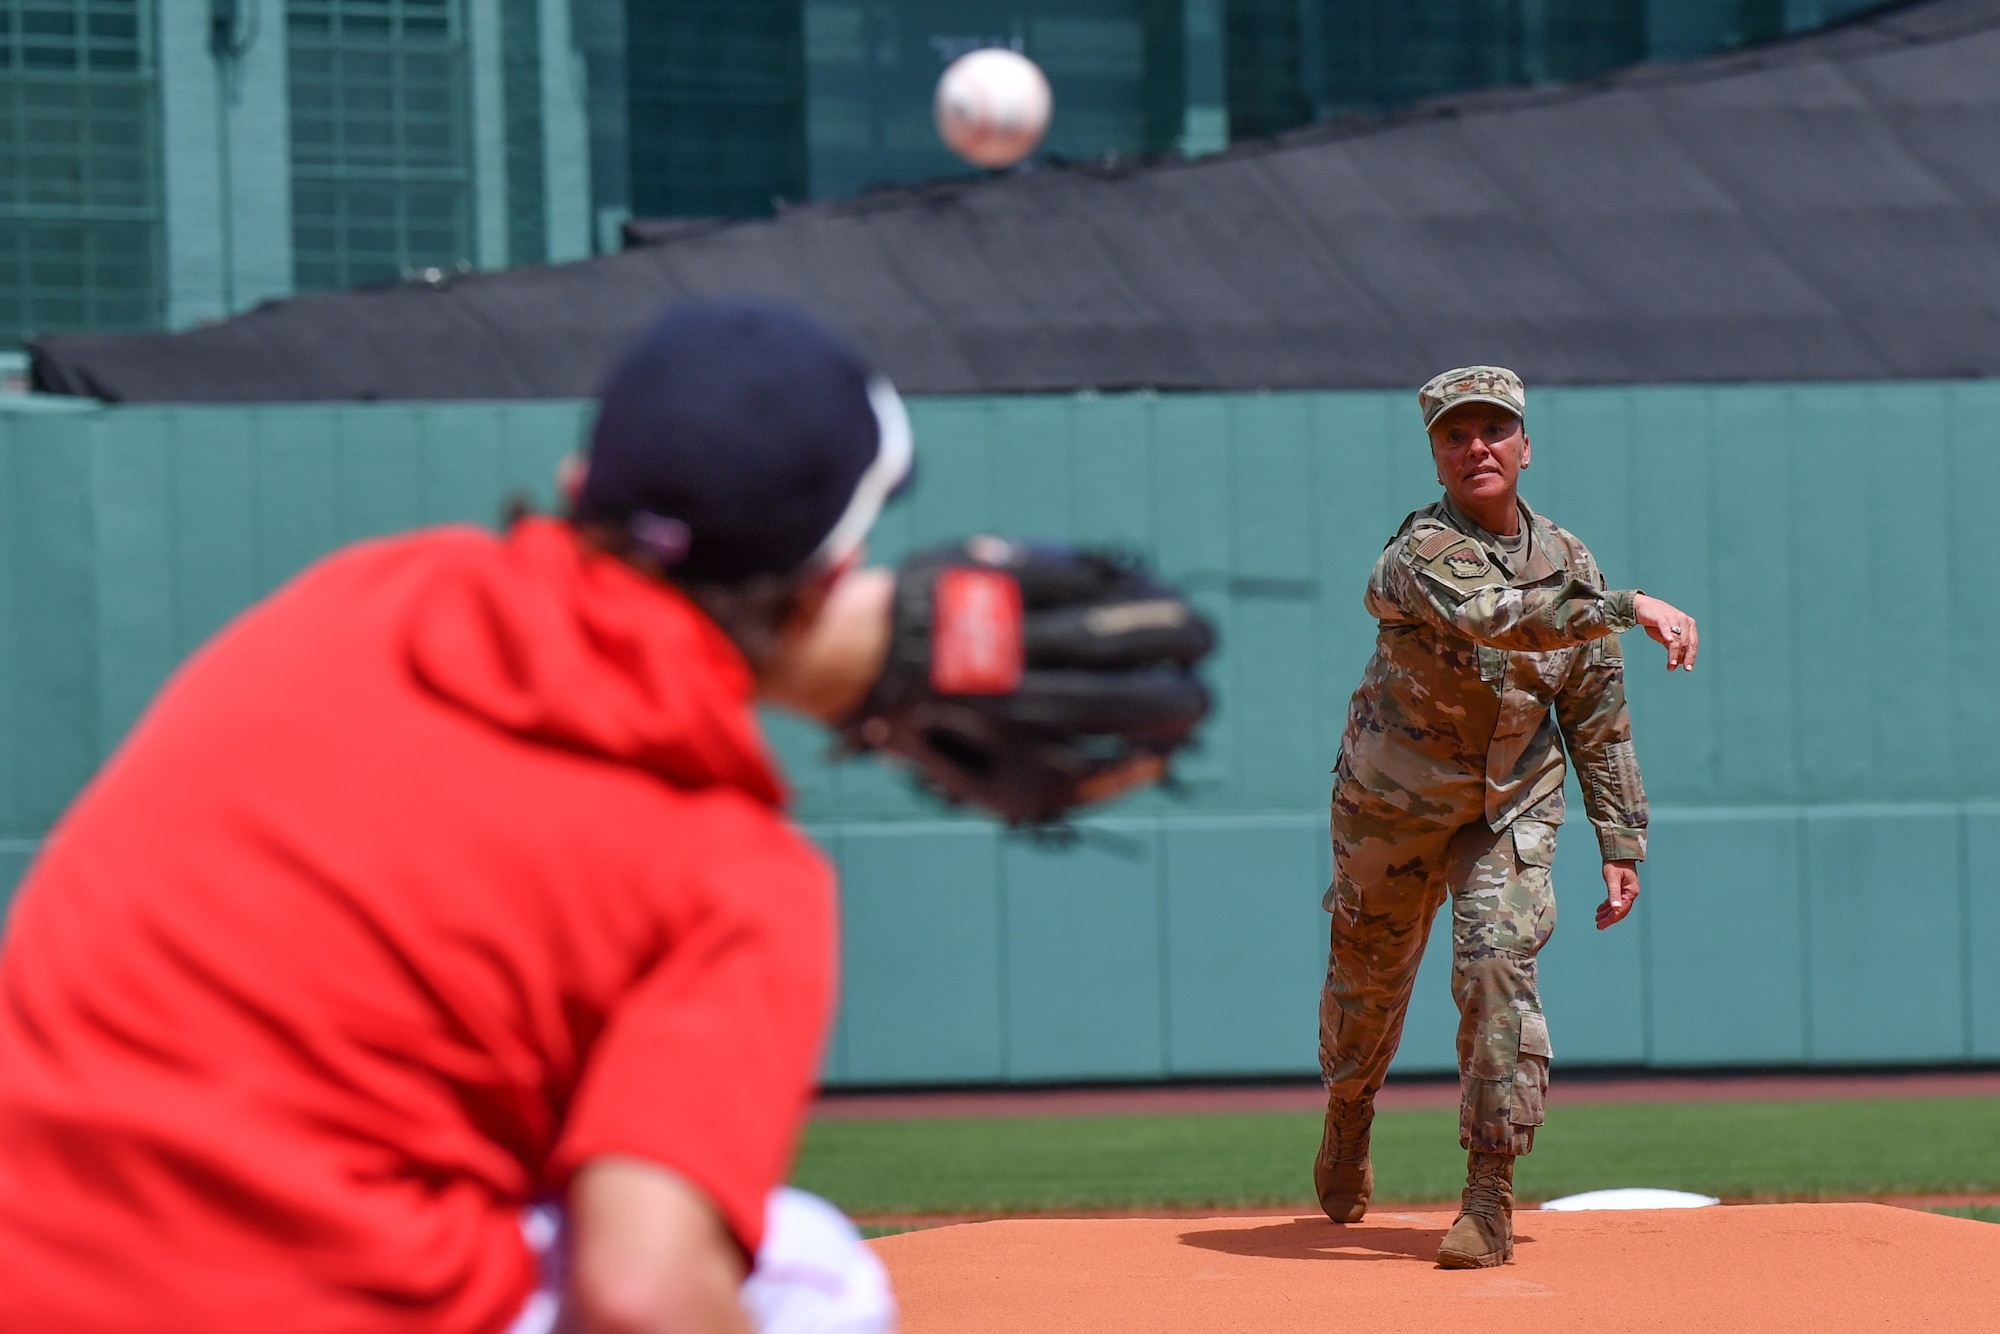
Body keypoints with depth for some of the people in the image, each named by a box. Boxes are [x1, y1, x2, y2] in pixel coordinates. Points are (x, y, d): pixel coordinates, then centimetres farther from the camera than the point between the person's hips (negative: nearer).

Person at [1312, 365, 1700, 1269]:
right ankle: (1348, 1123, 46)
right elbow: (1497, 618, -44)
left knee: (1497, 966, -18)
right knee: (1369, 973, 14)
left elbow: (1597, 718, 3)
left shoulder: (1567, 563, -5)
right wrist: (1629, 607, -49)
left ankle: (1490, 1199, -14)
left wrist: (1622, 841, 0)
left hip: (1511, 806, 2)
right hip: (1394, 801, -2)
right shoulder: (1418, 558, -22)